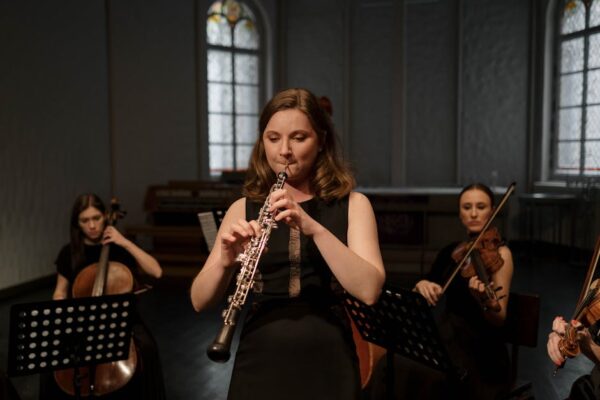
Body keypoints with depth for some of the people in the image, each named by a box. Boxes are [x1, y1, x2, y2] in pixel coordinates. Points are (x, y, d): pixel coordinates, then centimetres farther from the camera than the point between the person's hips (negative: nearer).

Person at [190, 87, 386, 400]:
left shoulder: (352, 204, -2)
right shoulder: (243, 208, 2)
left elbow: (369, 290, -15)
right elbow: (200, 301, -3)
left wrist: (313, 228, -26)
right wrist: (226, 261, -23)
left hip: (328, 364, -1)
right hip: (258, 364, 1)